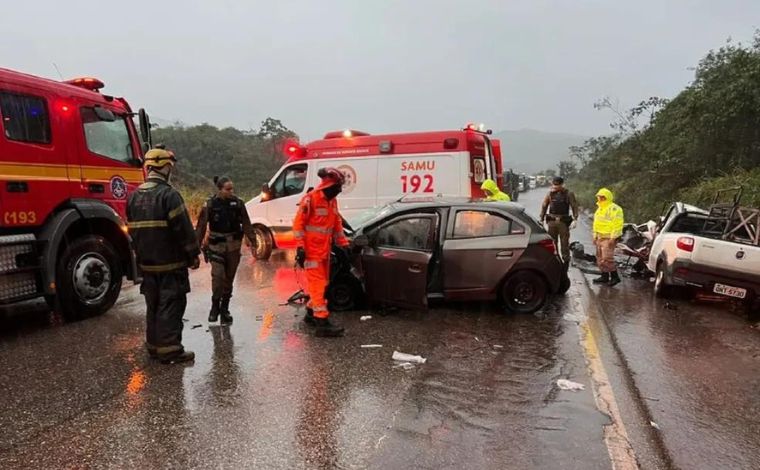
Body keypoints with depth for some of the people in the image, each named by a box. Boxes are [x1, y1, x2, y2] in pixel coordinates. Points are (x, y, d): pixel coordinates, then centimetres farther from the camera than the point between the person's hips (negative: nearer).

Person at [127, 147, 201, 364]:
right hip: (171, 264, -7)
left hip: (147, 263, 8)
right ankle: (169, 349, 2)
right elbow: (184, 229, -17)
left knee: (153, 305, 16)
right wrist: (194, 254, -8)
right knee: (171, 305, -1)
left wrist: (142, 253, 21)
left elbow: (132, 229, 16)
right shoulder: (169, 195, -16)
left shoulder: (134, 197, 10)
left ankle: (153, 346, 25)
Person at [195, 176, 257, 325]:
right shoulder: (210, 205, -8)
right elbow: (201, 227, -4)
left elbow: (246, 224, -1)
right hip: (217, 246, -2)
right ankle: (215, 306, 9)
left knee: (229, 278, 9)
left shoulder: (238, 203, -4)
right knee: (218, 275, -13)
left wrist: (253, 242, -4)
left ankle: (224, 308, 23)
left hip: (234, 246, 2)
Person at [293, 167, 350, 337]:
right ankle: (322, 322, -11)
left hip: (325, 250, 9)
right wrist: (300, 247, -18)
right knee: (317, 284, -10)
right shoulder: (310, 199, -13)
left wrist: (344, 244, 14)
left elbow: (337, 225, 19)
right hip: (312, 251, -9)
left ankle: (311, 313, 31)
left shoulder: (332, 201, 13)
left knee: (322, 283, 16)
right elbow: (298, 224, -14)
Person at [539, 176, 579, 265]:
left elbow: (574, 206, -3)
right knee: (552, 242, 5)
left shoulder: (568, 194, 0)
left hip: (564, 221, -2)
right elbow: (544, 206, 9)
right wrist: (541, 219, 5)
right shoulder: (550, 193, 6)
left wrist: (575, 219, -13)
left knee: (564, 242, 1)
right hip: (552, 221, 2)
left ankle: (566, 261, 11)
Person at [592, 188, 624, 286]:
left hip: (609, 238, -9)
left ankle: (615, 276, -3)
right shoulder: (600, 209, 18)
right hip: (600, 237, 9)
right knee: (600, 258, 10)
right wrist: (595, 236, 21)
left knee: (607, 258, -14)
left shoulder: (614, 209, -11)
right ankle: (604, 276, 18)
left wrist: (613, 238, -21)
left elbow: (618, 224, -18)